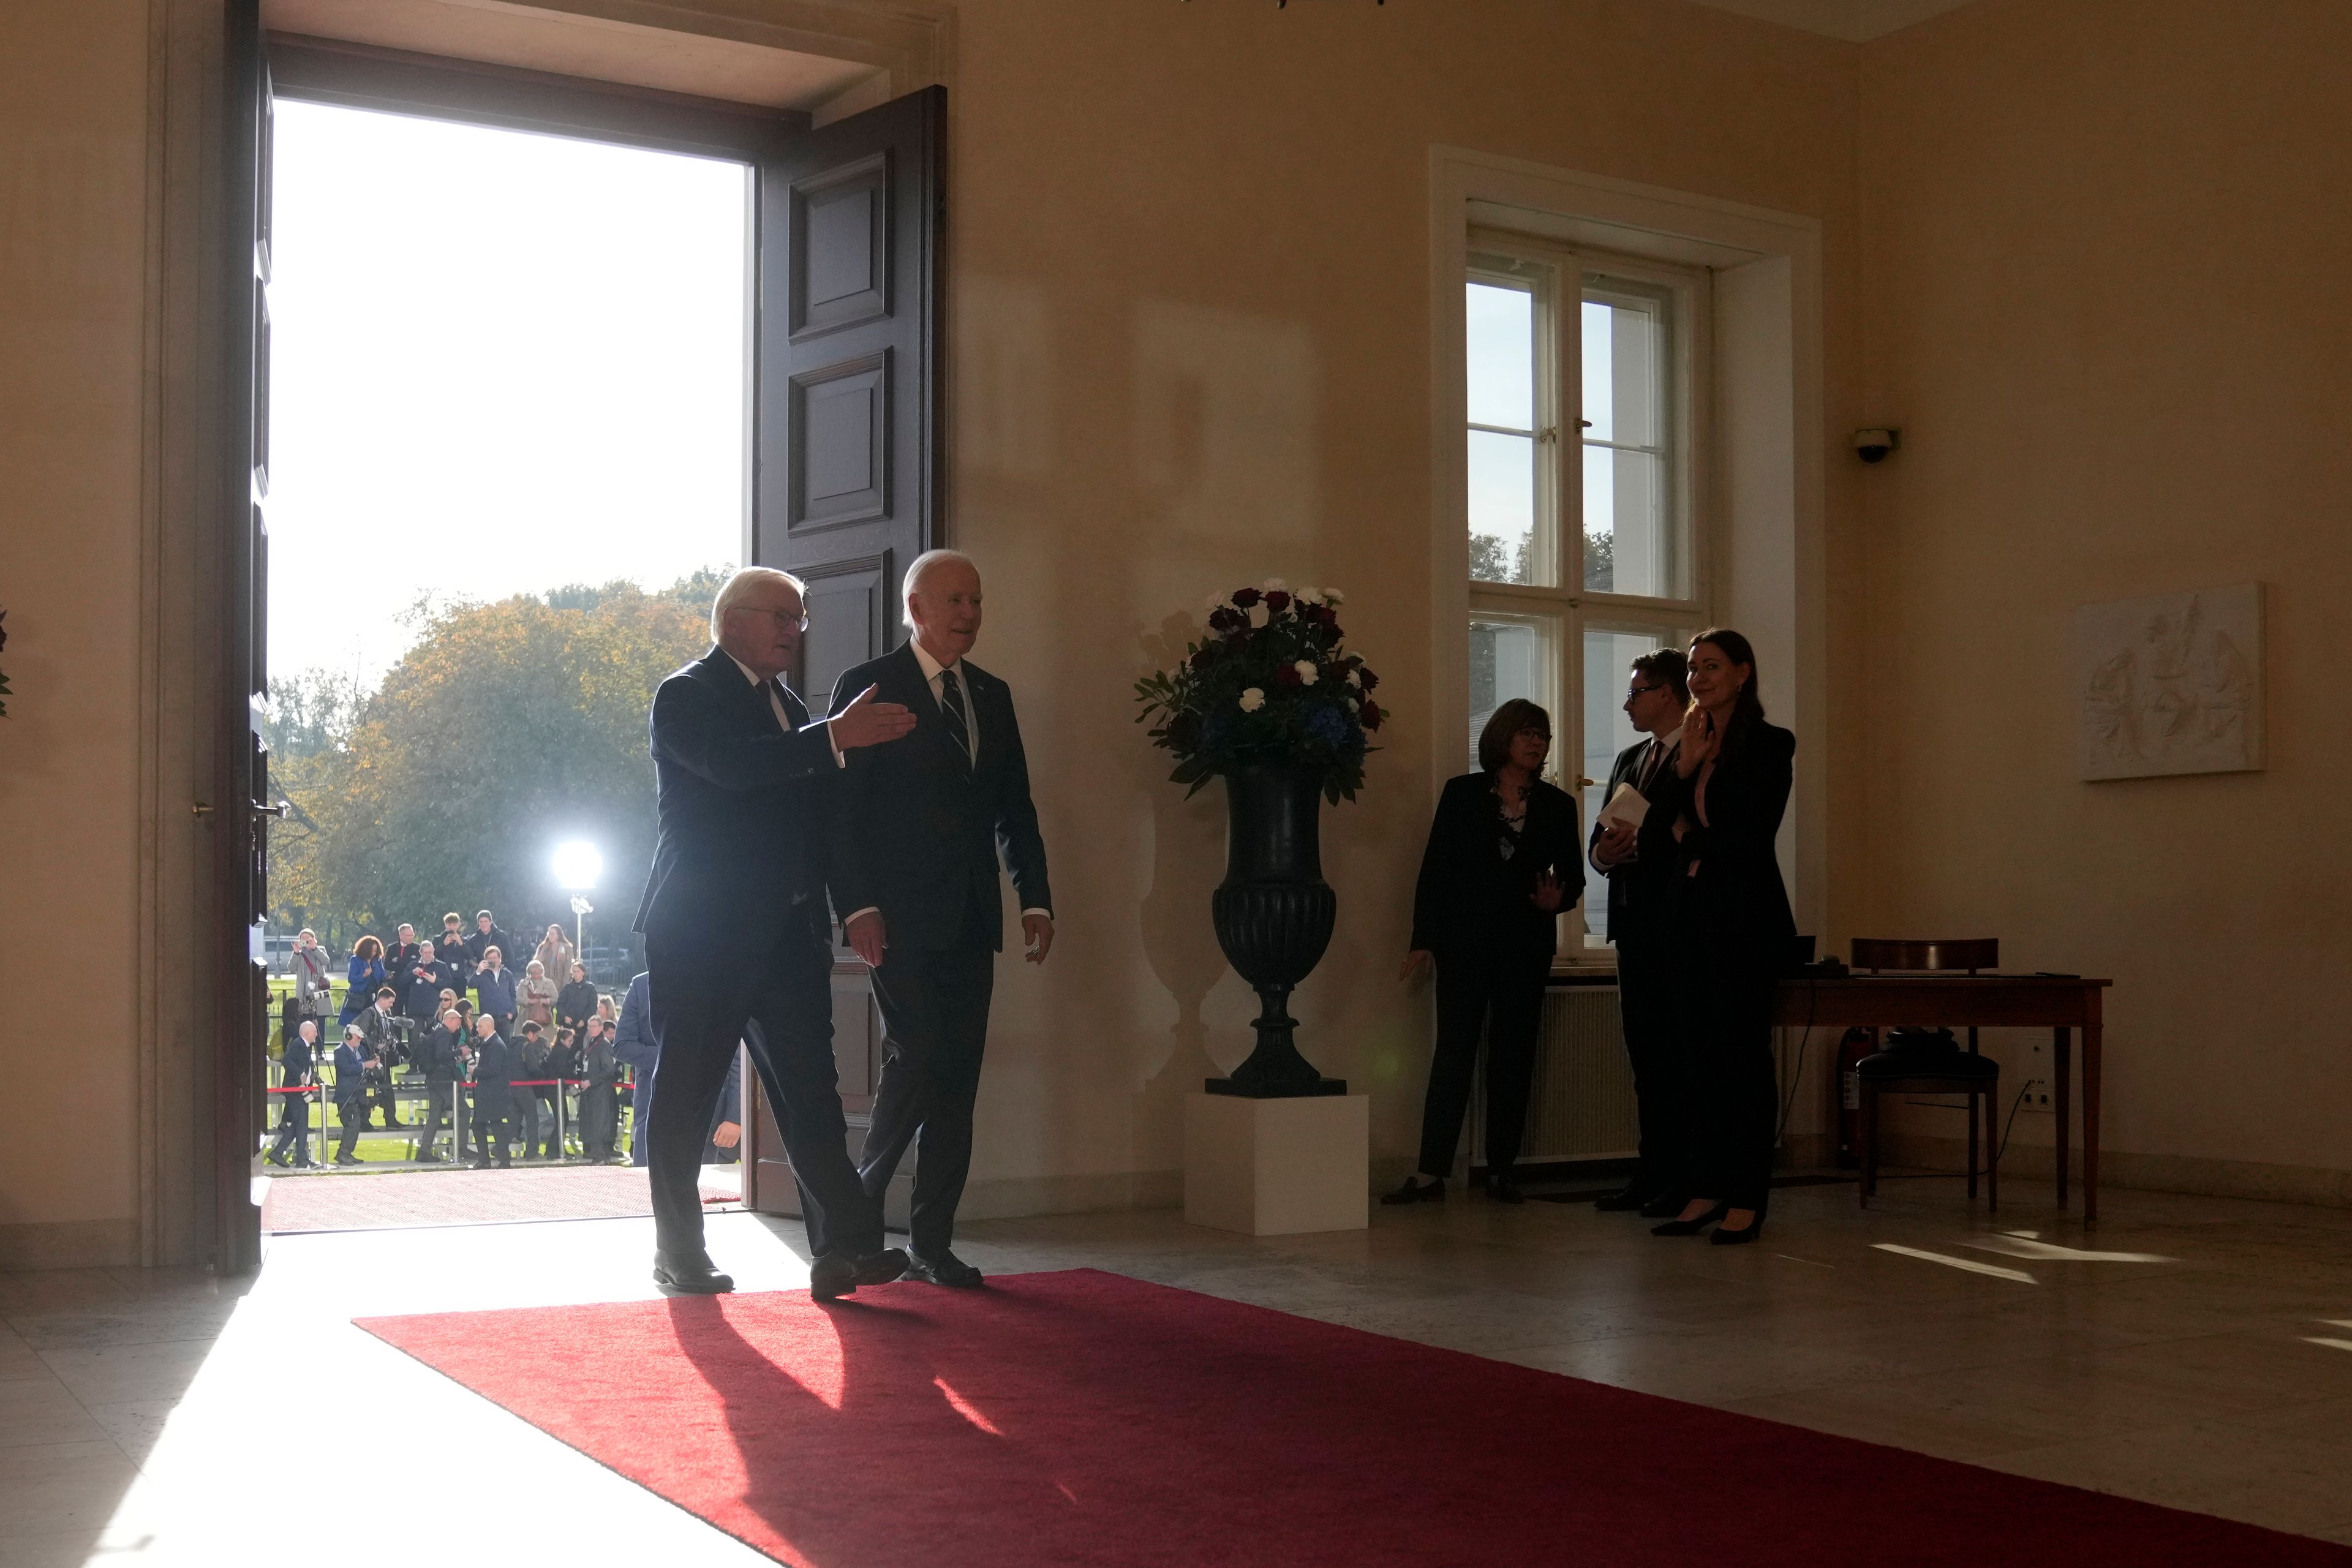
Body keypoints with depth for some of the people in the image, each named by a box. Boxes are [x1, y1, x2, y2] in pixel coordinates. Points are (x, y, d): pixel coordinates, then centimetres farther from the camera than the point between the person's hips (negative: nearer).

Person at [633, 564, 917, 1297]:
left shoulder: (787, 705, 19)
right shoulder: (687, 696, -5)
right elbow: (730, 766, -25)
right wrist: (835, 738, -30)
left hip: (786, 933, 7)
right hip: (704, 932, -6)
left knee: (812, 1091, -2)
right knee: (685, 1094, 3)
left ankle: (844, 1246, -7)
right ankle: (679, 1253, 14)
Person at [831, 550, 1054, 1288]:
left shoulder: (993, 695, 15)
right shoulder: (868, 688, -2)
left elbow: (1015, 807, 16)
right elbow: (838, 809, -6)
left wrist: (1036, 898, 6)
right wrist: (857, 907, -14)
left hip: (971, 922, 6)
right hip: (900, 921, -5)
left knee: (958, 1078, 4)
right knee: (917, 1061, -12)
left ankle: (931, 1241, 11)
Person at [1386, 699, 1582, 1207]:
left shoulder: (1557, 805, 8)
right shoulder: (1462, 794, 2)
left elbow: (1572, 875, 10)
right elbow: (1434, 869, 1)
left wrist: (1558, 899, -13)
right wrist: (1423, 939, -5)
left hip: (1526, 945, 2)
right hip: (1465, 940, -2)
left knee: (1513, 1055, 4)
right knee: (1454, 1051, -5)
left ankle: (1501, 1171, 10)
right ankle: (1431, 1171, -5)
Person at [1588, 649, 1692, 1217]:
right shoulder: (1629, 760, 20)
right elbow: (1602, 838, 18)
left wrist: (1643, 842, -21)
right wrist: (1604, 853, -4)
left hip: (1680, 928, -8)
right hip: (1634, 924, 8)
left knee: (1677, 1051, -6)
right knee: (1645, 1052, 9)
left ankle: (1687, 1179, -2)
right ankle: (1651, 1173, 13)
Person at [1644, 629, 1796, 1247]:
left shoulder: (1770, 745, -4)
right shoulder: (1688, 747, 14)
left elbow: (1752, 835, -13)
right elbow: (1653, 840, 6)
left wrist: (1692, 839, 2)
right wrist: (1683, 769, -5)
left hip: (1746, 918, -6)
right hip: (1692, 914, 6)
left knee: (1743, 1051, -4)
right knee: (1699, 1053, 6)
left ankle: (1747, 1201, 2)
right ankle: (1704, 1192, 11)